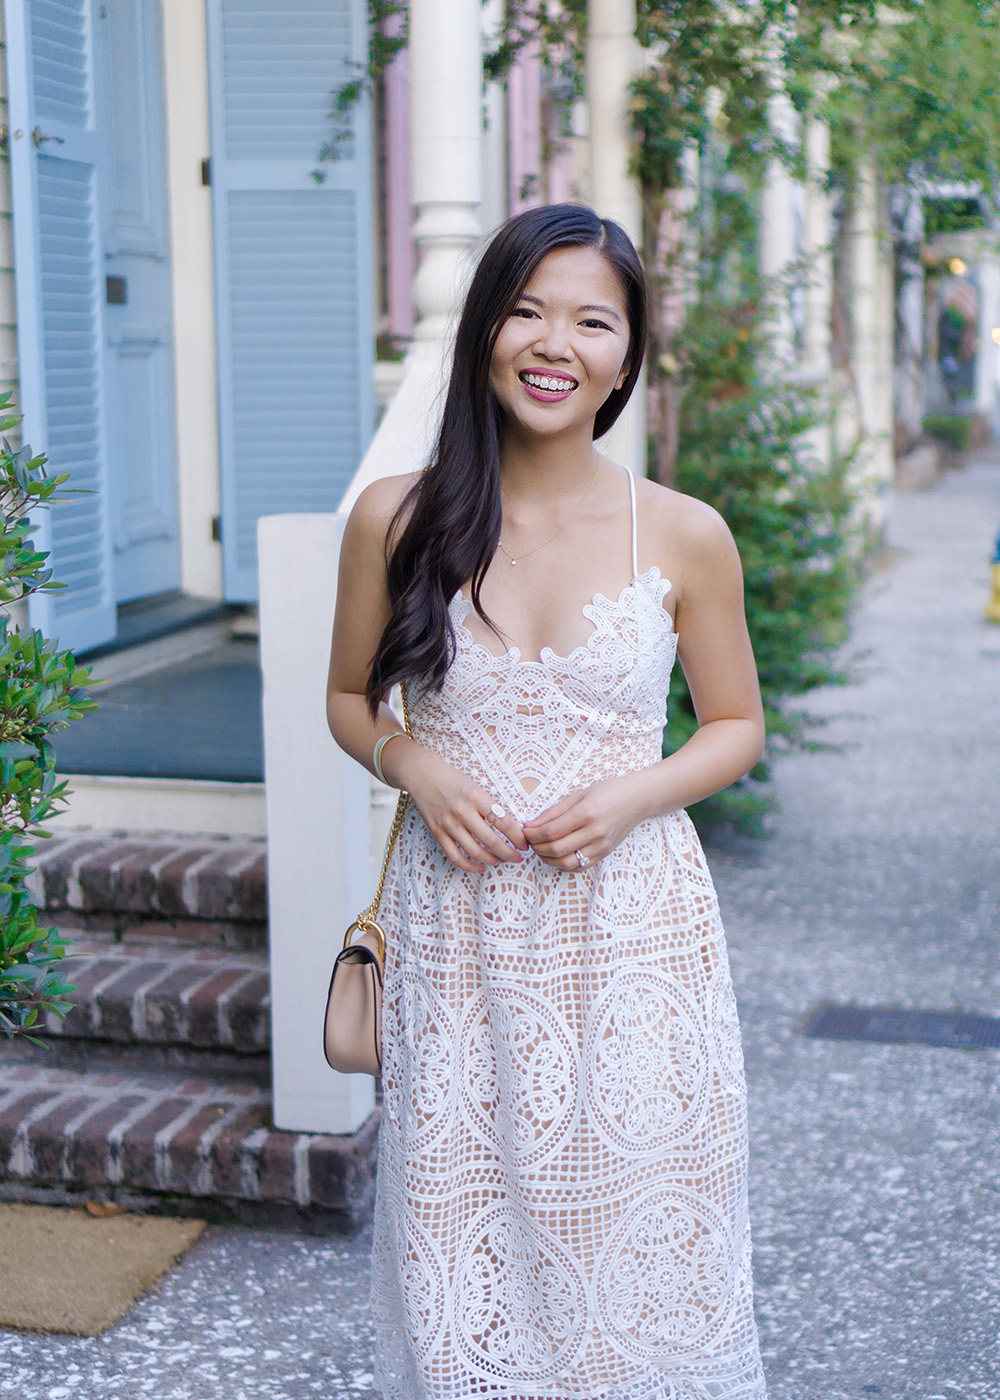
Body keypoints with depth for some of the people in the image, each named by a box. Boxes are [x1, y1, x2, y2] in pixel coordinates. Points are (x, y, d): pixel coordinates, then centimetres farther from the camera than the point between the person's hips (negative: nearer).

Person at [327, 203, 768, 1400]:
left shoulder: (685, 537, -3)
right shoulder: (397, 519, -1)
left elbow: (737, 726, 8)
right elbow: (349, 698, 11)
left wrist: (636, 793, -11)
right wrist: (413, 764, -10)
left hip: (633, 931, 0)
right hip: (458, 936, 1)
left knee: (635, 1235, 7)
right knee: (463, 1236, 7)